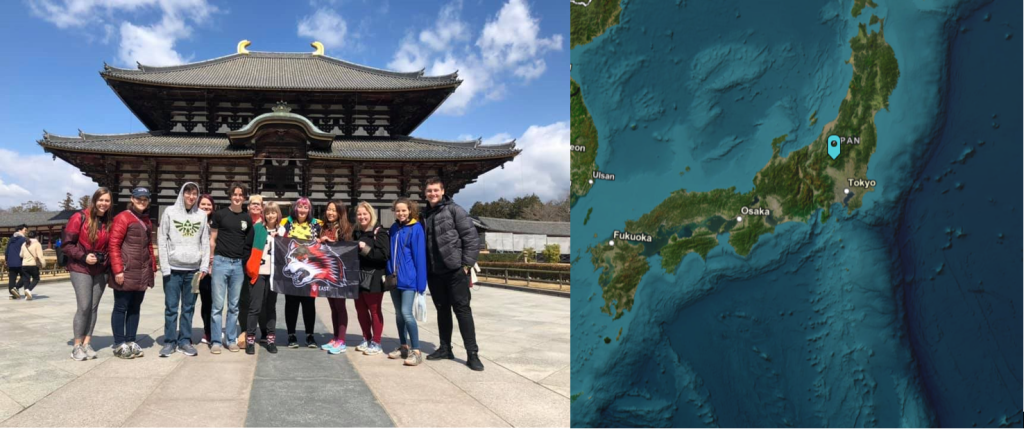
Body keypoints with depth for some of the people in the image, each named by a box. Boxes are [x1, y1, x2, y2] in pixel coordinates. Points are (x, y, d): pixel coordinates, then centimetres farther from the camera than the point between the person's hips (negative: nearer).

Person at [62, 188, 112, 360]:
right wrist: (83, 256, -17)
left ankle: (87, 343, 12)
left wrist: (108, 261, -2)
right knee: (84, 306, -9)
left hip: (101, 271, 4)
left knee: (94, 307, 4)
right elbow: (66, 243, -7)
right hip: (81, 269, -4)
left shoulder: (111, 221, 2)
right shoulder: (80, 218, -9)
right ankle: (77, 346, 2)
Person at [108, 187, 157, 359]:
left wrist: (153, 266, 14)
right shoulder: (123, 218, -6)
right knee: (121, 307, 1)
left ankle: (130, 341, 19)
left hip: (142, 273, 7)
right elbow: (114, 245, -12)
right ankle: (119, 344, 7)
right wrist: (117, 270, -17)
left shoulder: (147, 221, 16)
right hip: (126, 272, -7)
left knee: (135, 308, 12)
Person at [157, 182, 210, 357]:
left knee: (189, 308, 8)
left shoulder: (202, 215, 6)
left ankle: (185, 340, 14)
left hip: (193, 269, 2)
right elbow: (162, 240, -1)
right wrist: (165, 267, -8)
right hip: (173, 268, -2)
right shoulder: (170, 212, 1)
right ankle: (170, 342, 9)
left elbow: (205, 243, 6)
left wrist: (204, 267, -2)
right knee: (171, 307, 2)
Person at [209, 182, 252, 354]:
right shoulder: (220, 214, 1)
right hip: (221, 262, -3)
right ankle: (215, 341, 6)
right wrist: (210, 261, -3)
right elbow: (212, 239, 3)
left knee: (234, 305, 8)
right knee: (218, 304, -1)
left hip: (238, 264, 3)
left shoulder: (247, 218, 9)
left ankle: (231, 339, 16)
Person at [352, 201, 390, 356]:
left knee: (374, 310, 1)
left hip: (373, 279, -7)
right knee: (360, 309, 11)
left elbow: (384, 254, -18)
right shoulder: (356, 233, 14)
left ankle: (376, 343, 8)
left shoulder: (379, 232, -8)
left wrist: (365, 249, -20)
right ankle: (366, 340, 24)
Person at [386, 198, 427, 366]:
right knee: (399, 313, 12)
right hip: (394, 277, 6)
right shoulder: (394, 228, 9)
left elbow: (420, 256, -10)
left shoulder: (416, 228, -8)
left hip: (408, 278, -6)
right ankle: (403, 347, 23)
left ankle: (416, 351, -5)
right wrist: (389, 273, 9)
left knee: (406, 313, -12)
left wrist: (420, 283, -13)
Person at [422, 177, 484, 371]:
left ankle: (472, 353, -3)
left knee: (462, 309, -5)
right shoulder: (425, 215, 12)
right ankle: (445, 348, 23)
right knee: (442, 310, 13)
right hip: (434, 272, 6)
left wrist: (467, 264, -13)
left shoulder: (454, 210, -5)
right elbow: (422, 243, 18)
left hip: (455, 269, -5)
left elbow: (471, 237, -9)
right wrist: (424, 268, 9)